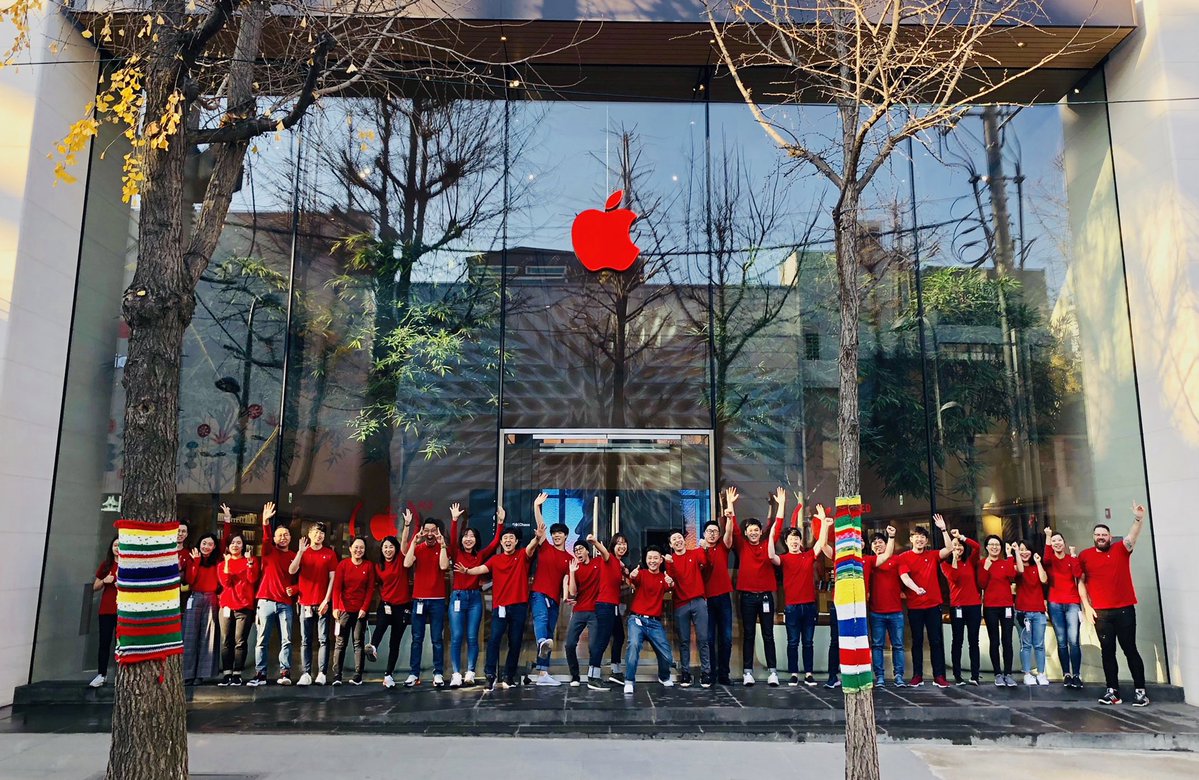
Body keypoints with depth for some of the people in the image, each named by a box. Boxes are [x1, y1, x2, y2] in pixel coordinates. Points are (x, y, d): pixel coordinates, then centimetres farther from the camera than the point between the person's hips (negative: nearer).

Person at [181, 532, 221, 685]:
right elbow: (189, 580, -6)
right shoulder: (192, 560, 6)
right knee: (190, 636, -4)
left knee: (207, 637, 0)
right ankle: (188, 674, -2)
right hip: (194, 599, 0)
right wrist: (196, 561, -11)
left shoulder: (217, 561, 8)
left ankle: (202, 674, 3)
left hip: (211, 600, 0)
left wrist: (224, 564, -11)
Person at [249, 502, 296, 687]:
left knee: (286, 640, -4)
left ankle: (285, 673, -2)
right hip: (266, 601, 0)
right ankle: (260, 674, 3)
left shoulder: (295, 557, 12)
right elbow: (266, 539, -11)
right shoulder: (269, 551, 9)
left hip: (286, 603, 1)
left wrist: (294, 589, -9)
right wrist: (266, 522, -30)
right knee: (262, 640, 0)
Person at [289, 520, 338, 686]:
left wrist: (326, 600, -7)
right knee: (306, 640, 2)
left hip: (323, 603, -1)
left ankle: (322, 673, -1)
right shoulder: (302, 553, 9)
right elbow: (292, 571, -6)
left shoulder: (330, 553, 5)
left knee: (323, 640, -2)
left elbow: (332, 578, 1)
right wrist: (301, 551, -15)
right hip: (305, 603, 1)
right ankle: (306, 674, 3)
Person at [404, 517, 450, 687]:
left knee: (437, 639, 1)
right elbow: (407, 564, -12)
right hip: (418, 599, 1)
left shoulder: (442, 549, 3)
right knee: (417, 639, 4)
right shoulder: (417, 548, 5)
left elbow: (444, 566, -15)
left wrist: (442, 544, -16)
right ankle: (414, 674, 8)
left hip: (437, 600, -1)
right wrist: (414, 542, -14)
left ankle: (438, 673, 5)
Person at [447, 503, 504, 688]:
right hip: (457, 597, -1)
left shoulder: (480, 556, 7)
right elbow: (452, 539, -13)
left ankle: (470, 673, 6)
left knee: (472, 637, 1)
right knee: (456, 637, -4)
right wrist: (454, 519, -23)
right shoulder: (456, 554, 3)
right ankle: (456, 674, -3)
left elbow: (495, 542, 0)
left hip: (475, 598, 1)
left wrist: (500, 522, -7)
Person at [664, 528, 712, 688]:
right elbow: (671, 579, -7)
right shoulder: (669, 560, 8)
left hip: (698, 602, -1)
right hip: (680, 605, 1)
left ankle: (706, 673, 2)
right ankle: (685, 673, 10)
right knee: (684, 641, 4)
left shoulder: (696, 553, 8)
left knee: (702, 639, -2)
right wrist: (669, 564, -21)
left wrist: (704, 548, -29)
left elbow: (704, 563, -14)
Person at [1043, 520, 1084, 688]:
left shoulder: (1071, 558, 9)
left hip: (1073, 603, 0)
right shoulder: (1050, 560, 7)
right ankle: (1066, 674, 3)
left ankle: (1076, 675, -6)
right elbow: (1046, 558, -19)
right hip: (1055, 604, 0)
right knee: (1061, 642, -1)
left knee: (1074, 640, -10)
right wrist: (1047, 537, -25)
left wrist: (1073, 555, -8)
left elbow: (1078, 574, -8)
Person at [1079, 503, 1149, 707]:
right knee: (1107, 652, 5)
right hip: (1100, 612, 1)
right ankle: (1112, 691, 10)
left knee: (1130, 649, 3)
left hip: (1125, 609, -1)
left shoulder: (1121, 549, 2)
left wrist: (1139, 519, -37)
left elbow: (1132, 537, -18)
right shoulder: (1085, 556, 4)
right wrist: (1087, 607, 1)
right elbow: (1081, 583, 9)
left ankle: (1140, 690, 9)